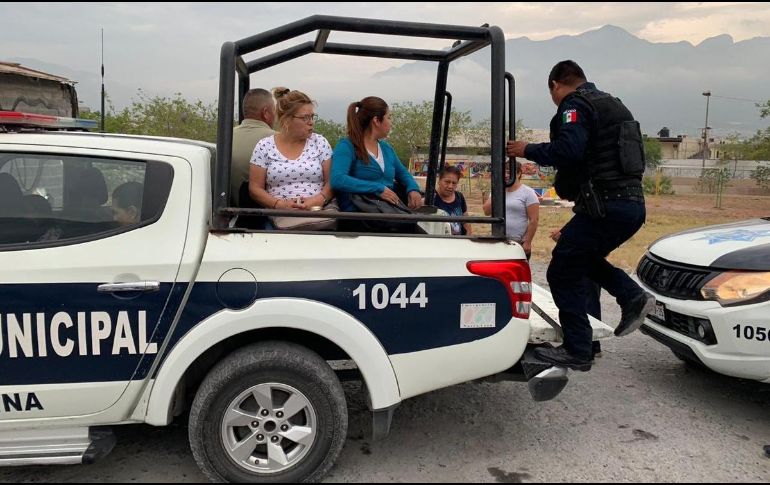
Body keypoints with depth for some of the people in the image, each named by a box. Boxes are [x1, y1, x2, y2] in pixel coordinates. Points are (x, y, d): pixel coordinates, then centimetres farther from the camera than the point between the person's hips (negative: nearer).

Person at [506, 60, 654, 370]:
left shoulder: (575, 105, -6)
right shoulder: (613, 104, 23)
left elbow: (567, 150, -21)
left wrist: (528, 150, -7)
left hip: (604, 205, -10)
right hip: (633, 204, 10)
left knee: (563, 272, -1)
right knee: (584, 258, 26)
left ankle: (576, 351, 2)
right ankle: (633, 296, 10)